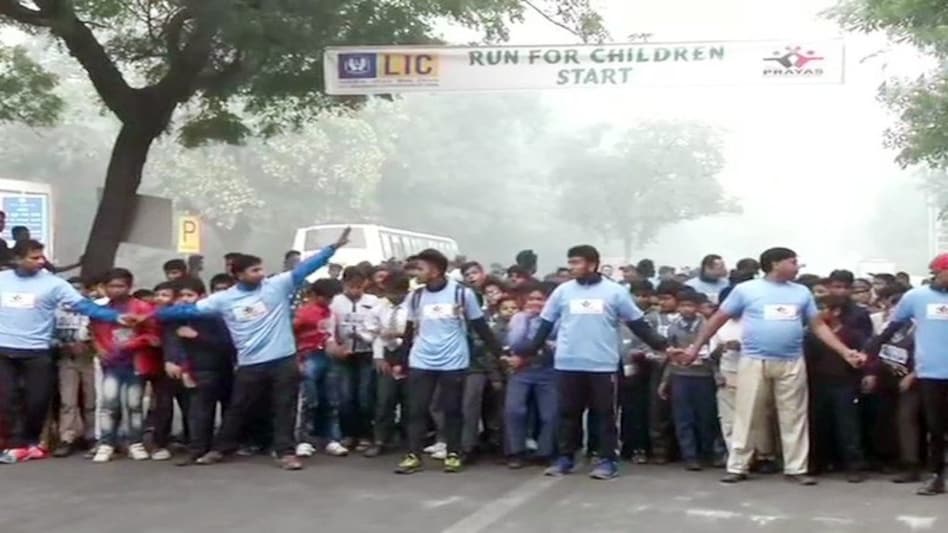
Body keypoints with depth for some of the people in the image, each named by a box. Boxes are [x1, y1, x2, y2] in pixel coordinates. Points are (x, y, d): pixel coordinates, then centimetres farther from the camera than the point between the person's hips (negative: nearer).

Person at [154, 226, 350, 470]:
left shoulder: (277, 286, -2)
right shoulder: (224, 299, 1)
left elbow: (305, 267, -7)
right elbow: (191, 309, 7)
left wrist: (333, 247, -15)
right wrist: (152, 316, 8)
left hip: (284, 360, -1)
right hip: (250, 365, 1)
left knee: (284, 408, 4)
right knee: (238, 409, 14)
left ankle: (286, 452, 13)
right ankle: (220, 448, 30)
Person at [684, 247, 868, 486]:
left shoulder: (802, 293, 11)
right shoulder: (746, 289, 0)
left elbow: (819, 326, 12)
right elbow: (718, 319, 5)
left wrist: (845, 352, 2)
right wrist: (696, 347, 3)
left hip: (792, 363, 3)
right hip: (754, 361, -3)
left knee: (794, 418, 5)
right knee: (746, 417, 2)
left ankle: (796, 468, 14)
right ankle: (737, 467, 10)